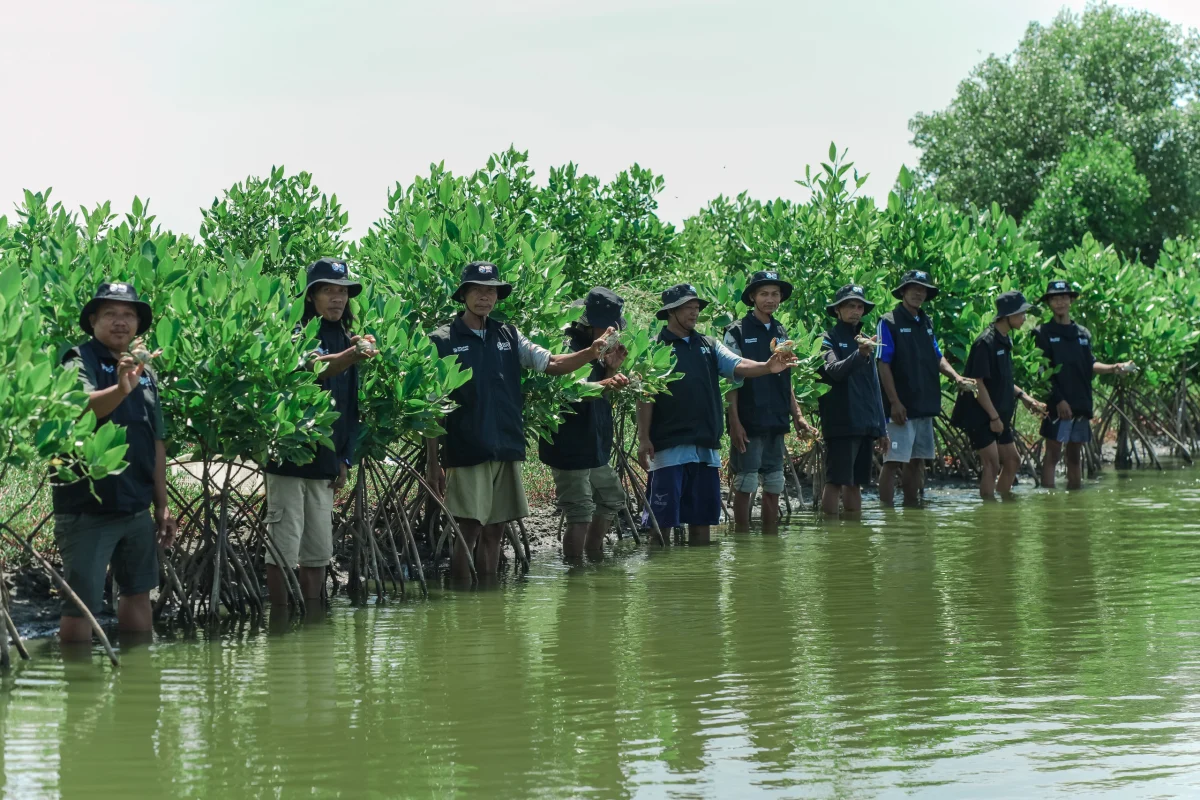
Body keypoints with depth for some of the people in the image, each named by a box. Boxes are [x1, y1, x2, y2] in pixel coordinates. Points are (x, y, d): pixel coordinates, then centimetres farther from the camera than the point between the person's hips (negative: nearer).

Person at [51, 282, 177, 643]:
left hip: (137, 508, 7)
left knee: (138, 593, 14)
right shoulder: (80, 361, -8)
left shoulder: (145, 372, 13)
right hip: (87, 509, -7)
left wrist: (162, 505, 14)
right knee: (82, 604, -5)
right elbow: (81, 407, -30)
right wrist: (120, 389, -50)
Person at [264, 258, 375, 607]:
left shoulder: (346, 341, 13)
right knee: (283, 549, -4)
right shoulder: (295, 336, -8)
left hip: (324, 462, 7)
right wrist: (348, 359, -48)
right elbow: (307, 370, -29)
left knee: (318, 551, 12)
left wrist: (345, 458, 11)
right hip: (290, 457, -7)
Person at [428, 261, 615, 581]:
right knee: (468, 531, -7)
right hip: (466, 452, -5)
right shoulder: (442, 341, -2)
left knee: (494, 531, 10)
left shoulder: (508, 336, 12)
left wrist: (592, 352, -10)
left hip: (508, 450, 5)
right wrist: (433, 462, -7)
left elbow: (552, 364, 9)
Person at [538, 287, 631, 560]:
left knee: (612, 499, 24)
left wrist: (611, 368, 1)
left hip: (594, 448, 10)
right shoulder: (568, 348, -17)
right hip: (570, 449, -10)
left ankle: (594, 554, 38)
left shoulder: (593, 350, 13)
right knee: (580, 516, -11)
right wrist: (605, 385, -51)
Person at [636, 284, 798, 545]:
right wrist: (643, 438, -12)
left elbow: (738, 365, -1)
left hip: (706, 444, 5)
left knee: (703, 514, 10)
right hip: (669, 444, -5)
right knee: (663, 517, -5)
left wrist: (767, 367, -21)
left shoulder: (708, 345, 14)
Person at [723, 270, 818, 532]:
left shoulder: (781, 333, 14)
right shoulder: (737, 332, -4)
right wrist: (734, 422, -13)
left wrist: (797, 416, 13)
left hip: (776, 423, 6)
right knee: (745, 486, -2)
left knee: (773, 487, 7)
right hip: (749, 424, -6)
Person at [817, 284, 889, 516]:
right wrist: (859, 355, -40)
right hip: (841, 424, -7)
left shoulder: (866, 341, 19)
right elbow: (833, 371, -23)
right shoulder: (829, 339, -2)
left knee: (855, 482, 10)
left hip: (866, 426, 7)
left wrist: (882, 427, 20)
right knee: (836, 481, -9)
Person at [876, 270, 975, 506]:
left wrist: (956, 376, -1)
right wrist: (894, 402, -17)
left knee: (917, 460, 12)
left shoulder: (926, 323, 16)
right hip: (901, 407, -7)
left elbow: (937, 358, 20)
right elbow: (883, 365, -11)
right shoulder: (889, 322, -6)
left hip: (925, 406, 8)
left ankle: (912, 508, 19)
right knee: (893, 461, -8)